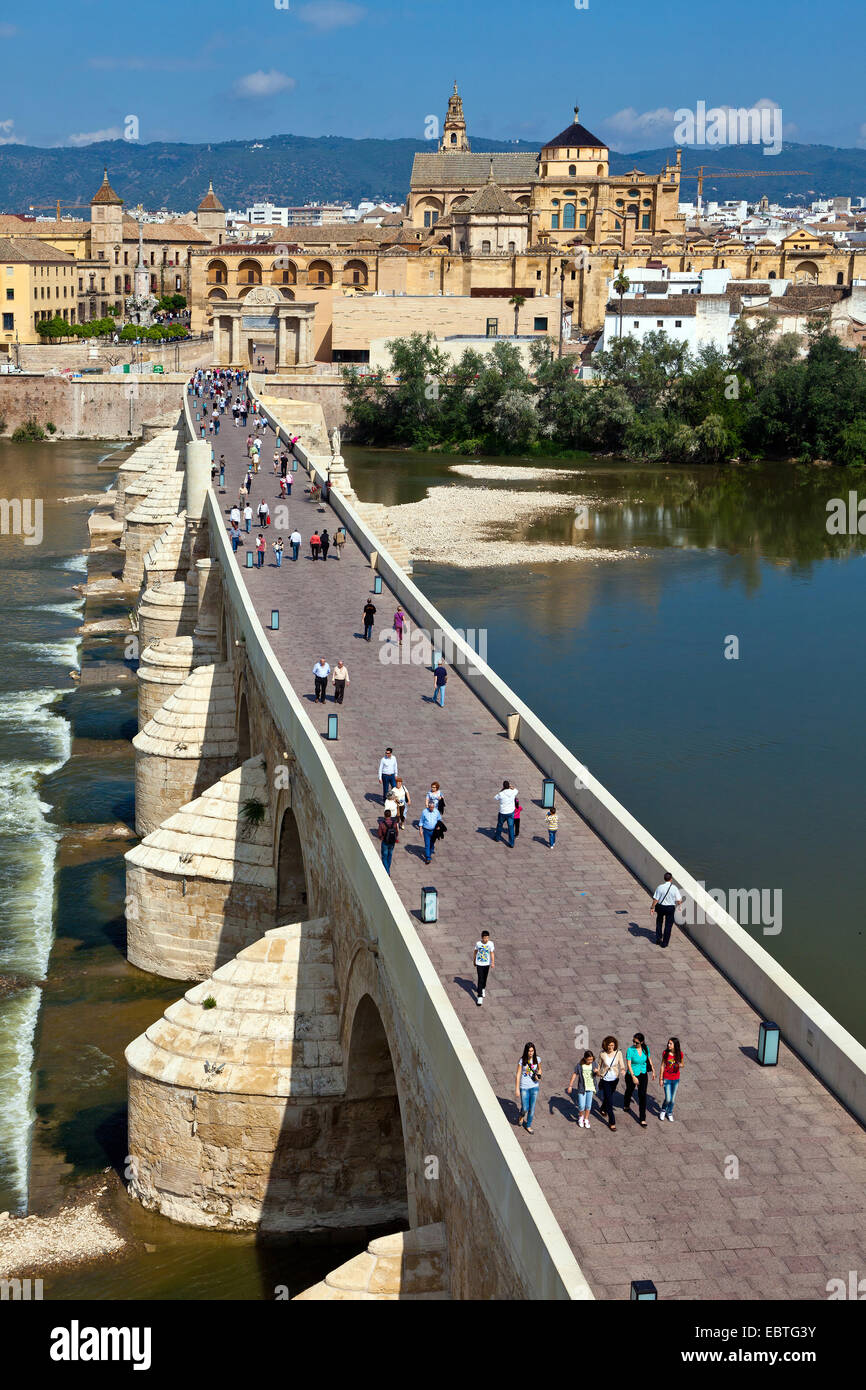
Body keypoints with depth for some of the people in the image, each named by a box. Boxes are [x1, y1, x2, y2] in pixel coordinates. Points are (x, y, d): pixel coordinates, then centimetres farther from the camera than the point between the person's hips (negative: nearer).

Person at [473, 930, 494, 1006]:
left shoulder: (490, 944, -12)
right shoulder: (478, 943, -14)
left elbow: (492, 953, -8)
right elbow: (475, 952, 1)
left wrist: (493, 963, -16)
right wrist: (474, 961, 11)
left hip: (487, 963, 2)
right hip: (479, 963, -2)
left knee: (485, 978, 21)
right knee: (480, 979, -8)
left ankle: (483, 988, 51)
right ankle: (479, 996, -7)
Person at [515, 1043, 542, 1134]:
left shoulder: (537, 1059, -6)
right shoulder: (522, 1061, -15)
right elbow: (518, 1075, -10)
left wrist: (538, 1076, -10)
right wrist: (517, 1089, -10)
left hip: (534, 1087, 3)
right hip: (524, 1087, -3)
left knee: (532, 1108, 9)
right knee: (525, 1108, 1)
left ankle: (528, 1125, 29)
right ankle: (521, 1116, 37)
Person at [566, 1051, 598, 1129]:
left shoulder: (594, 1064, -6)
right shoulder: (580, 1065, -14)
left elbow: (598, 1075, 2)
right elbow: (574, 1075, -5)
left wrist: (597, 1071, -22)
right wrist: (570, 1086, -6)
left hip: (591, 1088, 2)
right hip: (582, 1088, -2)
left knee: (588, 1105, 10)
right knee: (581, 1106, -2)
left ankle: (586, 1120, 31)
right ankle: (580, 1116, 29)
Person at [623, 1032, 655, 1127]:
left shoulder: (645, 1048, -8)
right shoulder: (630, 1050, -20)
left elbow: (649, 1060, 8)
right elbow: (628, 1064, -20)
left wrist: (653, 1071, 14)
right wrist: (633, 1077, -26)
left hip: (643, 1075, 2)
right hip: (632, 1075, -2)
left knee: (642, 1095, -3)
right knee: (629, 1091, 22)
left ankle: (642, 1119, 2)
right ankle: (626, 1105, 55)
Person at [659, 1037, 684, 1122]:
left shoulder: (679, 1054, -11)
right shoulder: (665, 1053, -14)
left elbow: (682, 1065, 3)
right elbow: (662, 1066, -5)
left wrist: (680, 1065, -23)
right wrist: (661, 1079, -3)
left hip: (676, 1079, 2)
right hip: (667, 1079, -2)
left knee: (672, 1099, 12)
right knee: (668, 1099, -4)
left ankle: (670, 1113, 37)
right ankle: (663, 1110, 27)